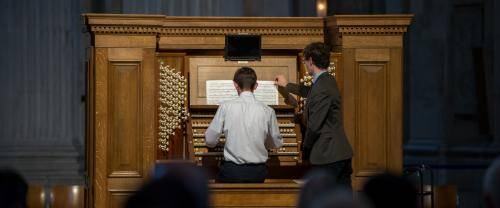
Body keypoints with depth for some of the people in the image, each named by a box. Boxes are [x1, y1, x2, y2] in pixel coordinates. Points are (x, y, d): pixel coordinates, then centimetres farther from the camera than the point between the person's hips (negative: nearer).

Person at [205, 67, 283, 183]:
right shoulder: (267, 111, -1)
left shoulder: (226, 107, -6)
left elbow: (210, 141, -3)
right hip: (258, 174, 1)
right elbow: (277, 143, 11)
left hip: (232, 173, -1)